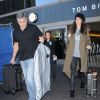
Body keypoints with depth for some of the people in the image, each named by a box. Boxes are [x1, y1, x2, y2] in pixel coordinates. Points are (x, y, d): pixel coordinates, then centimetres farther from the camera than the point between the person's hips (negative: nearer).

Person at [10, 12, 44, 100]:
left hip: (32, 57, -5)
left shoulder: (33, 28, -7)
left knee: (30, 78, -11)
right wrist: (13, 57, 15)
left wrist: (41, 40, -19)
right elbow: (16, 44, 15)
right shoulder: (15, 31, 7)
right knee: (27, 79, 13)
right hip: (22, 58, 5)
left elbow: (41, 37, 3)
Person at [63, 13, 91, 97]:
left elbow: (88, 40, 8)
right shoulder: (72, 29, 9)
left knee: (82, 71, 10)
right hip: (73, 54, 1)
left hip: (82, 54, 0)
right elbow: (69, 41, 13)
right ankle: (72, 90, 5)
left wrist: (88, 45, -12)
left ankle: (82, 80, 43)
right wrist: (69, 37, -8)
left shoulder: (85, 30, 5)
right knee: (73, 72, -1)